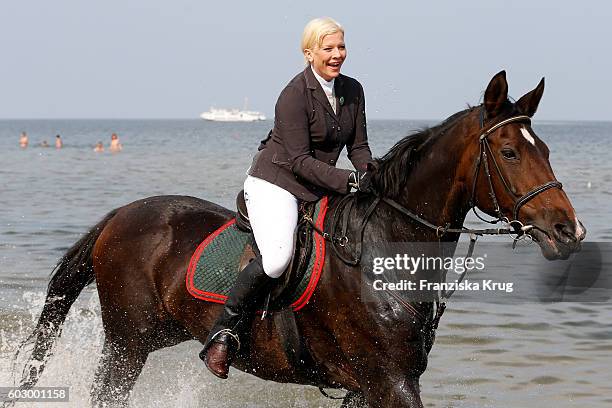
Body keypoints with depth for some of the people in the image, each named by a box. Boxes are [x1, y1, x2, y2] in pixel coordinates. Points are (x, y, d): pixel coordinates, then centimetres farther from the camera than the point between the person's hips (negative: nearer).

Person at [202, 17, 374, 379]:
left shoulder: (353, 91, 7)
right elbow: (300, 161, -19)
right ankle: (224, 332, -19)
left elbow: (358, 146, 10)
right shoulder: (294, 96, -16)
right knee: (278, 256, -31)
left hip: (319, 191, 8)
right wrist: (349, 180, -27)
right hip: (275, 183, -8)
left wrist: (371, 173, -11)